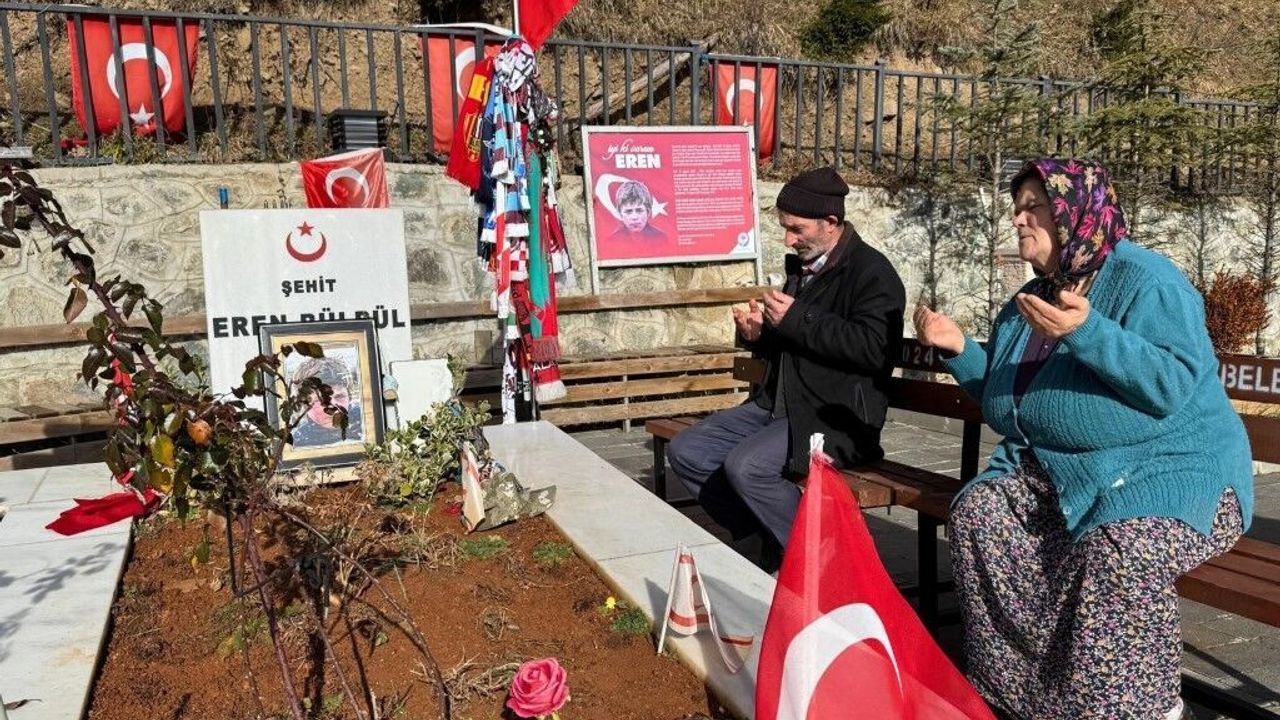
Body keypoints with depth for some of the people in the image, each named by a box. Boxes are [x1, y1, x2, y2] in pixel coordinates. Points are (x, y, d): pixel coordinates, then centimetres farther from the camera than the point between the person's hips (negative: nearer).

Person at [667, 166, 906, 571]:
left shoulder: (872, 272, -7)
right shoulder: (802, 267, 18)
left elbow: (872, 349, -22)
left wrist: (797, 319, -19)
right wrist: (758, 335, 6)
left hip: (835, 418, -9)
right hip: (776, 404, 9)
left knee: (745, 466, -29)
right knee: (686, 452, -3)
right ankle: (758, 542, 5)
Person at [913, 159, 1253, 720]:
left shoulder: (1144, 280, -9)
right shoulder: (1031, 300, 15)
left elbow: (1174, 387, -24)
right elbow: (1005, 399, 21)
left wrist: (1086, 332, -33)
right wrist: (958, 349, 6)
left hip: (1169, 472, -7)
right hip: (1056, 472, 7)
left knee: (1118, 550, -35)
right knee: (977, 512, -18)